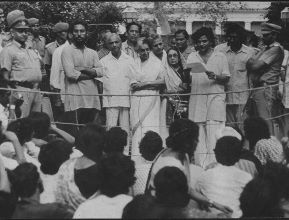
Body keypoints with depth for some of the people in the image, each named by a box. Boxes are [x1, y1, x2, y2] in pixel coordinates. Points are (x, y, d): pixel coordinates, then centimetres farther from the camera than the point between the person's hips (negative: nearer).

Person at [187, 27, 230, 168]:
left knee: (214, 135, -11)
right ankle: (200, 166, 3)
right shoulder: (192, 57, 16)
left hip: (215, 98, -2)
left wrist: (216, 77, -14)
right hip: (196, 99, 2)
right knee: (198, 136, -1)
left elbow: (227, 78, 6)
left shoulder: (220, 57, 10)